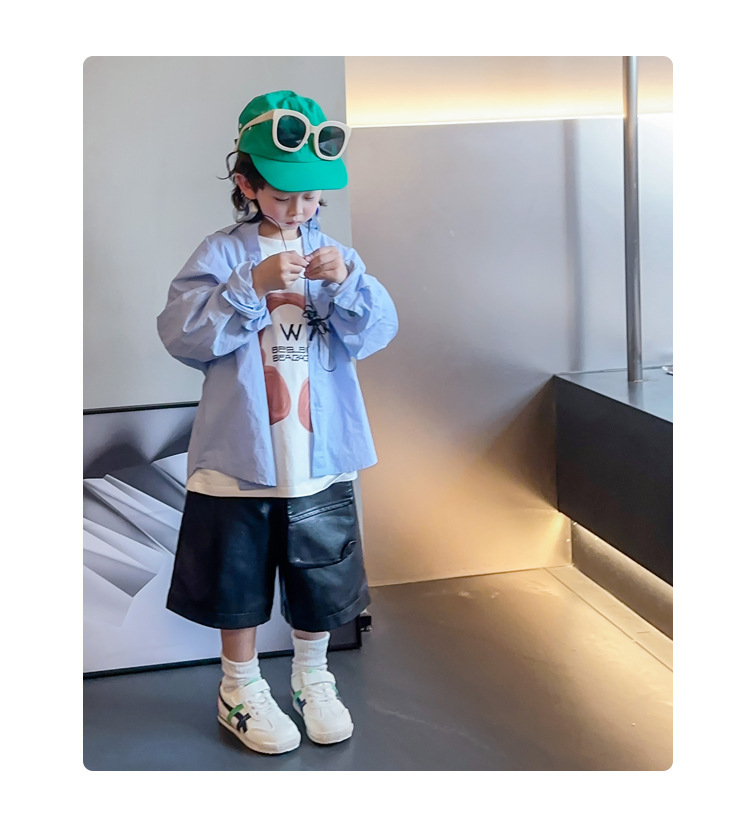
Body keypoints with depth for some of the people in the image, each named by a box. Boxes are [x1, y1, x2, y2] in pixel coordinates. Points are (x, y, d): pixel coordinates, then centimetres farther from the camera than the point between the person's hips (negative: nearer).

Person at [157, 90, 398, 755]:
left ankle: (312, 678, 37)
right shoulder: (221, 255, -5)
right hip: (242, 451, -3)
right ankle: (241, 688, 32)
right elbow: (183, 334, -16)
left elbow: (376, 332, -3)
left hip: (320, 451, 3)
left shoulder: (334, 254, 4)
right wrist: (253, 283, -25)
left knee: (322, 570, 15)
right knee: (240, 574, 11)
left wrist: (346, 283, -21)